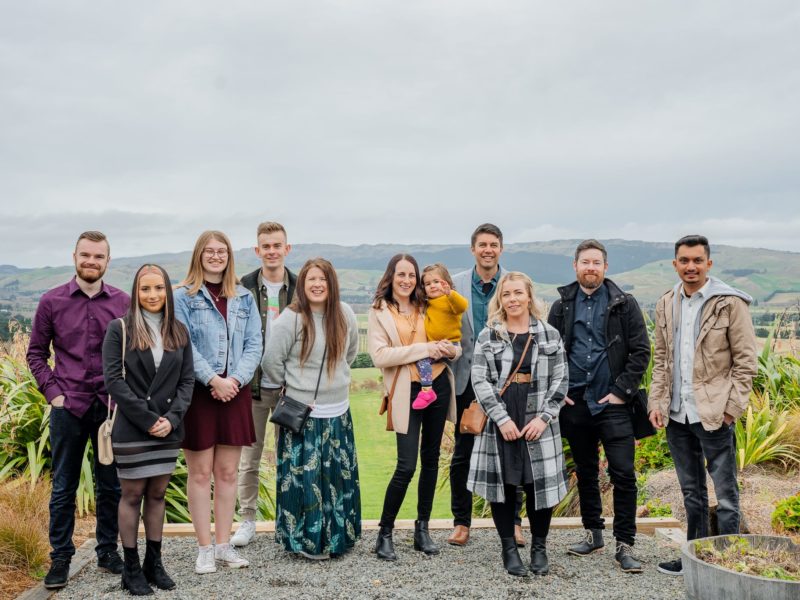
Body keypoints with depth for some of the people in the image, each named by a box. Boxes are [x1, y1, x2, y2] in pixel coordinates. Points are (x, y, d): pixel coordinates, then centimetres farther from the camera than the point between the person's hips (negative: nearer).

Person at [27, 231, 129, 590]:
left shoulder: (123, 302, 1)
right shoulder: (52, 301, 1)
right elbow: (36, 353, 7)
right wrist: (52, 392, -3)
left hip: (111, 406, 1)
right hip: (68, 407, 0)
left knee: (110, 485, 10)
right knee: (63, 487, 8)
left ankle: (108, 552, 24)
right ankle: (60, 558, 19)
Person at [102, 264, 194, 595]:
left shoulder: (178, 331, 8)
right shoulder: (119, 329, -3)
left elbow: (187, 380, 6)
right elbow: (113, 380, -9)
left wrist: (172, 417, -9)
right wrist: (147, 419, -15)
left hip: (168, 429, 3)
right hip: (131, 430, -3)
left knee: (157, 494, 10)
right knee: (133, 495, 3)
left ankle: (153, 562, 20)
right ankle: (131, 567, 14)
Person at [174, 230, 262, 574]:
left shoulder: (244, 298, 11)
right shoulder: (183, 297, 0)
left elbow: (254, 345, 5)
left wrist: (236, 379, -10)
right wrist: (214, 380, -17)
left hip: (234, 391, 3)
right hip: (198, 391, -3)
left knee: (227, 472, 8)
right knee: (200, 472, 2)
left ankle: (224, 545, 17)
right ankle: (204, 548, 11)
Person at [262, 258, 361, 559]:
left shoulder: (344, 314, 2)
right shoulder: (291, 318, -13)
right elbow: (271, 361, -8)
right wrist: (293, 386, 3)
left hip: (338, 413, 5)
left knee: (339, 477, 13)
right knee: (304, 478, -1)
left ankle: (336, 536, 28)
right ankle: (306, 540, 14)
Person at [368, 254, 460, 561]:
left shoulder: (426, 308, 12)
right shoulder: (379, 312, 1)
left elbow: (454, 345, 17)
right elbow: (379, 356, -12)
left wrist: (450, 349, -8)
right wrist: (423, 349, -16)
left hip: (438, 386, 5)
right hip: (407, 392, -4)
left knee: (430, 460, 11)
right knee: (406, 466, -10)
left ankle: (422, 529, 24)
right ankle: (384, 534, 7)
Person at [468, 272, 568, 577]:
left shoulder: (550, 335, 7)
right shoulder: (487, 336, 4)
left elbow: (560, 381, 4)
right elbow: (480, 382, -2)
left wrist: (543, 418, -7)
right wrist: (502, 419, -12)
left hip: (538, 423, 1)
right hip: (499, 422, 0)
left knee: (540, 484, 2)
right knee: (503, 484, 3)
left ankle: (539, 548, 21)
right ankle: (509, 549, 18)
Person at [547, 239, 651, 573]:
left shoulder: (624, 305, 0)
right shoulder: (562, 307, 8)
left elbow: (641, 352, -3)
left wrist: (622, 391, -9)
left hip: (612, 404, -3)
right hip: (575, 404, 3)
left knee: (623, 474, -6)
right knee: (585, 472, 14)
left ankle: (624, 546, 3)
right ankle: (593, 533, 28)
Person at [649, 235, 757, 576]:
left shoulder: (730, 303, -7)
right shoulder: (666, 305, 9)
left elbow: (746, 361, -7)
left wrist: (731, 407, -12)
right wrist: (657, 401, 5)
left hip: (714, 415, -5)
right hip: (677, 415, 6)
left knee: (725, 495, 4)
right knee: (691, 492, 17)